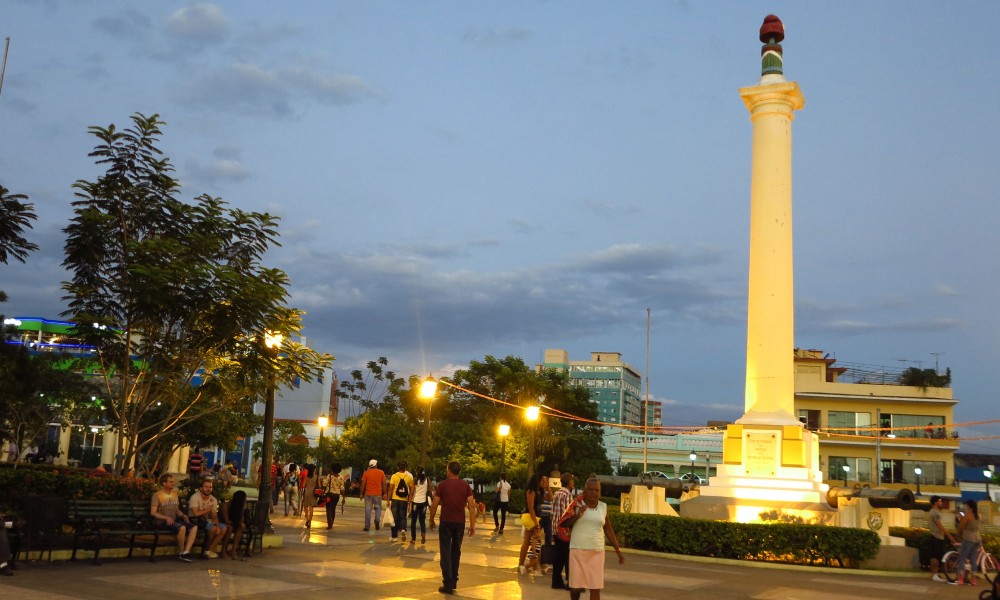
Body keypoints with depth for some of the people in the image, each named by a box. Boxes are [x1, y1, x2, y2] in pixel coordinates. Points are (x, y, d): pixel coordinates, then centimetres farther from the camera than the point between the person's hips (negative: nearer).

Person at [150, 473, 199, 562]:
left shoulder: (175, 493, 17)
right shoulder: (157, 495, -3)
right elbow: (153, 512, -10)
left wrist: (183, 515, 1)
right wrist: (166, 518, -23)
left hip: (174, 521, 7)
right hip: (162, 522, -7)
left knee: (194, 527, -17)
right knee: (182, 527, -33)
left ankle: (186, 552, -24)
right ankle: (180, 553, -14)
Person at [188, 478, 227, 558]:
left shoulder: (213, 500, 5)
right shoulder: (195, 497, -15)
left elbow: (215, 516, 2)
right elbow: (196, 513, -26)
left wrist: (217, 525, -19)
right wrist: (209, 510, -11)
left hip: (207, 521, 7)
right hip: (196, 521, -7)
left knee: (224, 528, -11)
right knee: (213, 528, -30)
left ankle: (210, 549, -7)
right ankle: (207, 549, -8)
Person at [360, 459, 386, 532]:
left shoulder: (366, 473, 1)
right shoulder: (381, 472, 3)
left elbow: (363, 484, 0)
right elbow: (384, 484, 1)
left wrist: (361, 493, 6)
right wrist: (384, 493, 7)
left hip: (368, 494, 0)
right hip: (378, 494, 0)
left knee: (368, 509, 5)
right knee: (378, 508, 15)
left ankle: (367, 526, 3)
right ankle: (377, 520, -10)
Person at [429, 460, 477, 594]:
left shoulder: (443, 485, -5)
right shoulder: (466, 485, 1)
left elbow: (434, 505, -5)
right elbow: (471, 506, -4)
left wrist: (431, 520, 9)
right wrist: (472, 525, -1)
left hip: (446, 522, -3)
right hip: (460, 522, 3)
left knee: (445, 552, 1)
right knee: (456, 550, 18)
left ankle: (448, 584, -5)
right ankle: (454, 580, 23)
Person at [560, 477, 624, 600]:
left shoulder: (603, 507, 6)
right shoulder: (577, 504, -1)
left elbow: (609, 530, 13)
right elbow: (564, 524, -1)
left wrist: (618, 550, 12)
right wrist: (577, 515, -16)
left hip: (597, 552, 2)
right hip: (578, 550, -2)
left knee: (596, 587, -2)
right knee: (576, 586, 3)